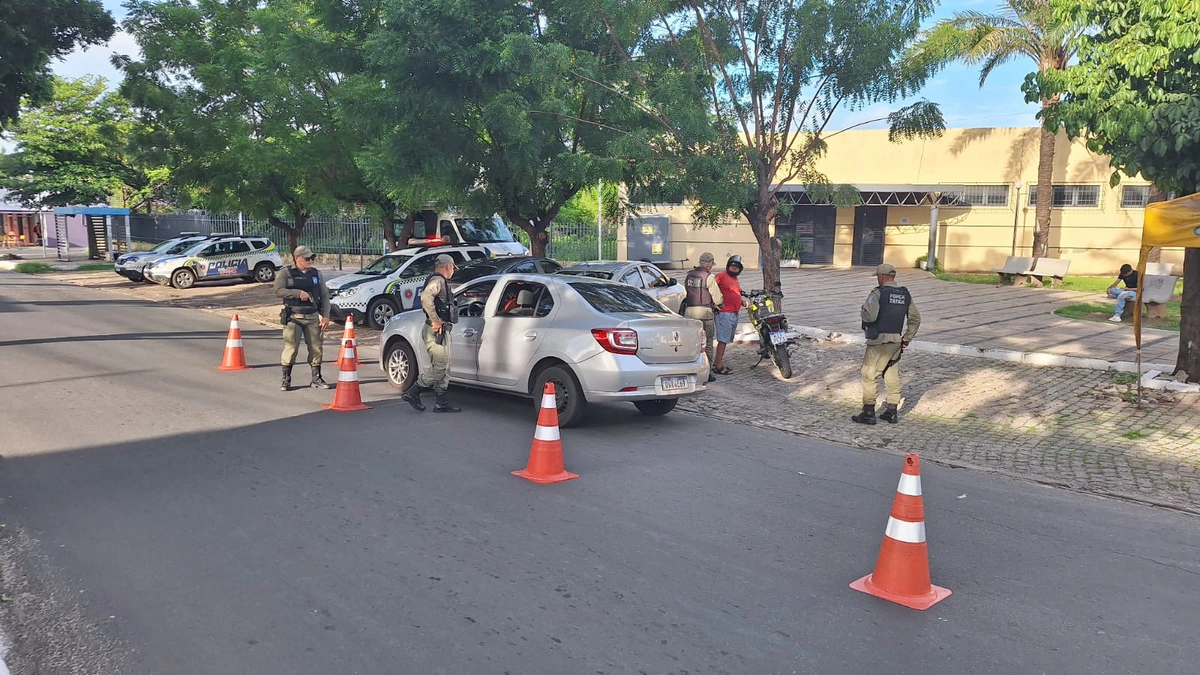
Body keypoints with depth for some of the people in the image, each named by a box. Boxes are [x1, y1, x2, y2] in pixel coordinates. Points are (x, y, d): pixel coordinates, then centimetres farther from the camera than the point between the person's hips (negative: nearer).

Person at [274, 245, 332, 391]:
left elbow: (324, 295, 11)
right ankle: (286, 380, 7)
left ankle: (316, 379, 15)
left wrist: (325, 315, 2)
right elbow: (278, 291, -12)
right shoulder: (286, 273, 1)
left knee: (316, 348, 4)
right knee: (291, 348, -5)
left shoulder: (316, 273, 12)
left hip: (313, 316, 4)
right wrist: (298, 293, -18)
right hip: (293, 317, -3)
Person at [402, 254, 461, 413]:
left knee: (444, 367, 10)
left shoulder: (442, 282, 21)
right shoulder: (437, 281, -11)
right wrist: (435, 320, -26)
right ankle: (412, 393, -3)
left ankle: (442, 402, 13)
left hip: (442, 331, 11)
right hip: (436, 331, -11)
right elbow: (425, 297, -30)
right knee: (440, 367, -10)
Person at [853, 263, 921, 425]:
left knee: (869, 375, 0)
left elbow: (869, 316, -23)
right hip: (897, 341, 7)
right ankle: (892, 412, 17)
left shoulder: (878, 293, -12)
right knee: (892, 375, 14)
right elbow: (915, 319, 11)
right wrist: (907, 339, 15)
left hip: (879, 341, -7)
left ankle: (868, 413, 1)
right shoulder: (905, 294, 9)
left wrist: (864, 308, -2)